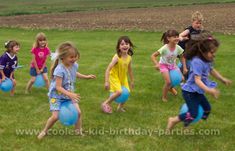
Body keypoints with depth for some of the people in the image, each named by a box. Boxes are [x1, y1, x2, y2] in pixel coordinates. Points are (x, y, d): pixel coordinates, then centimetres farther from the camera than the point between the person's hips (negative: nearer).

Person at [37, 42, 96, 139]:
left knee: (78, 112, -1)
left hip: (69, 94, 6)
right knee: (55, 116, -9)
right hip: (57, 95, -6)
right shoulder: (60, 70, -32)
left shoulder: (74, 65, -9)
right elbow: (58, 87, -31)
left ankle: (78, 132, 18)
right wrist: (70, 94, -41)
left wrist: (86, 77, 18)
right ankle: (44, 131, 18)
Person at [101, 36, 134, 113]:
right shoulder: (117, 57, -29)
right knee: (119, 92, -23)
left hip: (123, 78, 6)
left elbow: (129, 69, 8)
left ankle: (120, 107, 31)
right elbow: (108, 69, -30)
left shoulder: (129, 58, -10)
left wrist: (132, 81, 16)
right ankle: (105, 103, -3)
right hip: (114, 77, -6)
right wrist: (106, 82, -35)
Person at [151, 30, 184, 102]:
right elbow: (153, 56, -25)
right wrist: (156, 64, -40)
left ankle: (170, 87, 29)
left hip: (173, 65, 5)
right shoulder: (164, 48, -30)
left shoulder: (178, 48, -18)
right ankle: (164, 97, 6)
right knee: (168, 82, -18)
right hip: (164, 65, -5)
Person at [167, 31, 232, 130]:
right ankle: (173, 120, 8)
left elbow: (212, 70, 21)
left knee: (207, 109, 19)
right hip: (190, 91, -10)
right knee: (193, 114, -13)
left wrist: (223, 79, 25)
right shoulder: (197, 62, -29)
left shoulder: (207, 60, -1)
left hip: (197, 92, 10)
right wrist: (208, 90, -49)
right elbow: (197, 80, -36)